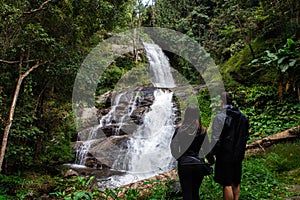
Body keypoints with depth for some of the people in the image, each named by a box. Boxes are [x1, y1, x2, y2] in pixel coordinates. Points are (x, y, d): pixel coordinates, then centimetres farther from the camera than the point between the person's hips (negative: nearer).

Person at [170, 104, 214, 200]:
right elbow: (207, 148, 3)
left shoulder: (179, 129, -5)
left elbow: (173, 145, 0)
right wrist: (211, 161, 18)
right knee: (195, 192, 17)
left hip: (184, 164, -2)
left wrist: (177, 157, 17)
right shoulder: (202, 130, -2)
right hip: (199, 164, 2)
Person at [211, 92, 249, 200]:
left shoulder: (220, 117, -16)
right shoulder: (243, 117, 6)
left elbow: (216, 139, -18)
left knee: (227, 184, 1)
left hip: (225, 156, -7)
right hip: (238, 155, 7)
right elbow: (245, 137, 14)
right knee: (236, 182, 19)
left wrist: (212, 153, -5)